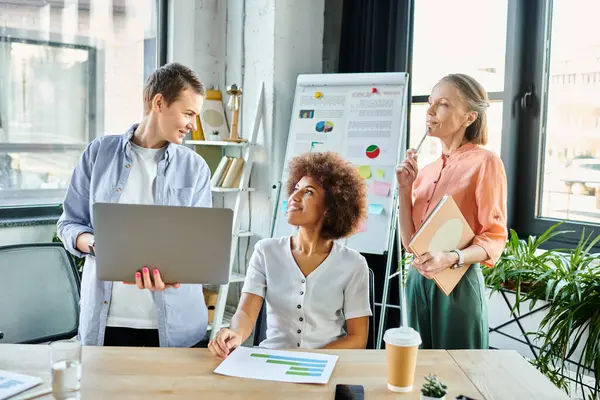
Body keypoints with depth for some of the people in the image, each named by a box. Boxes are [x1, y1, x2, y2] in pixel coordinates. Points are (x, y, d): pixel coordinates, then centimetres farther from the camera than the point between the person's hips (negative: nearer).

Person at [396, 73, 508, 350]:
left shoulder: (485, 162, -9)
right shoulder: (426, 171, 11)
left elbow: (495, 238, -11)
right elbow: (410, 241, 7)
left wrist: (451, 259, -27)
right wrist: (405, 189, -2)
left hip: (459, 283, -6)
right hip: (418, 280, 6)